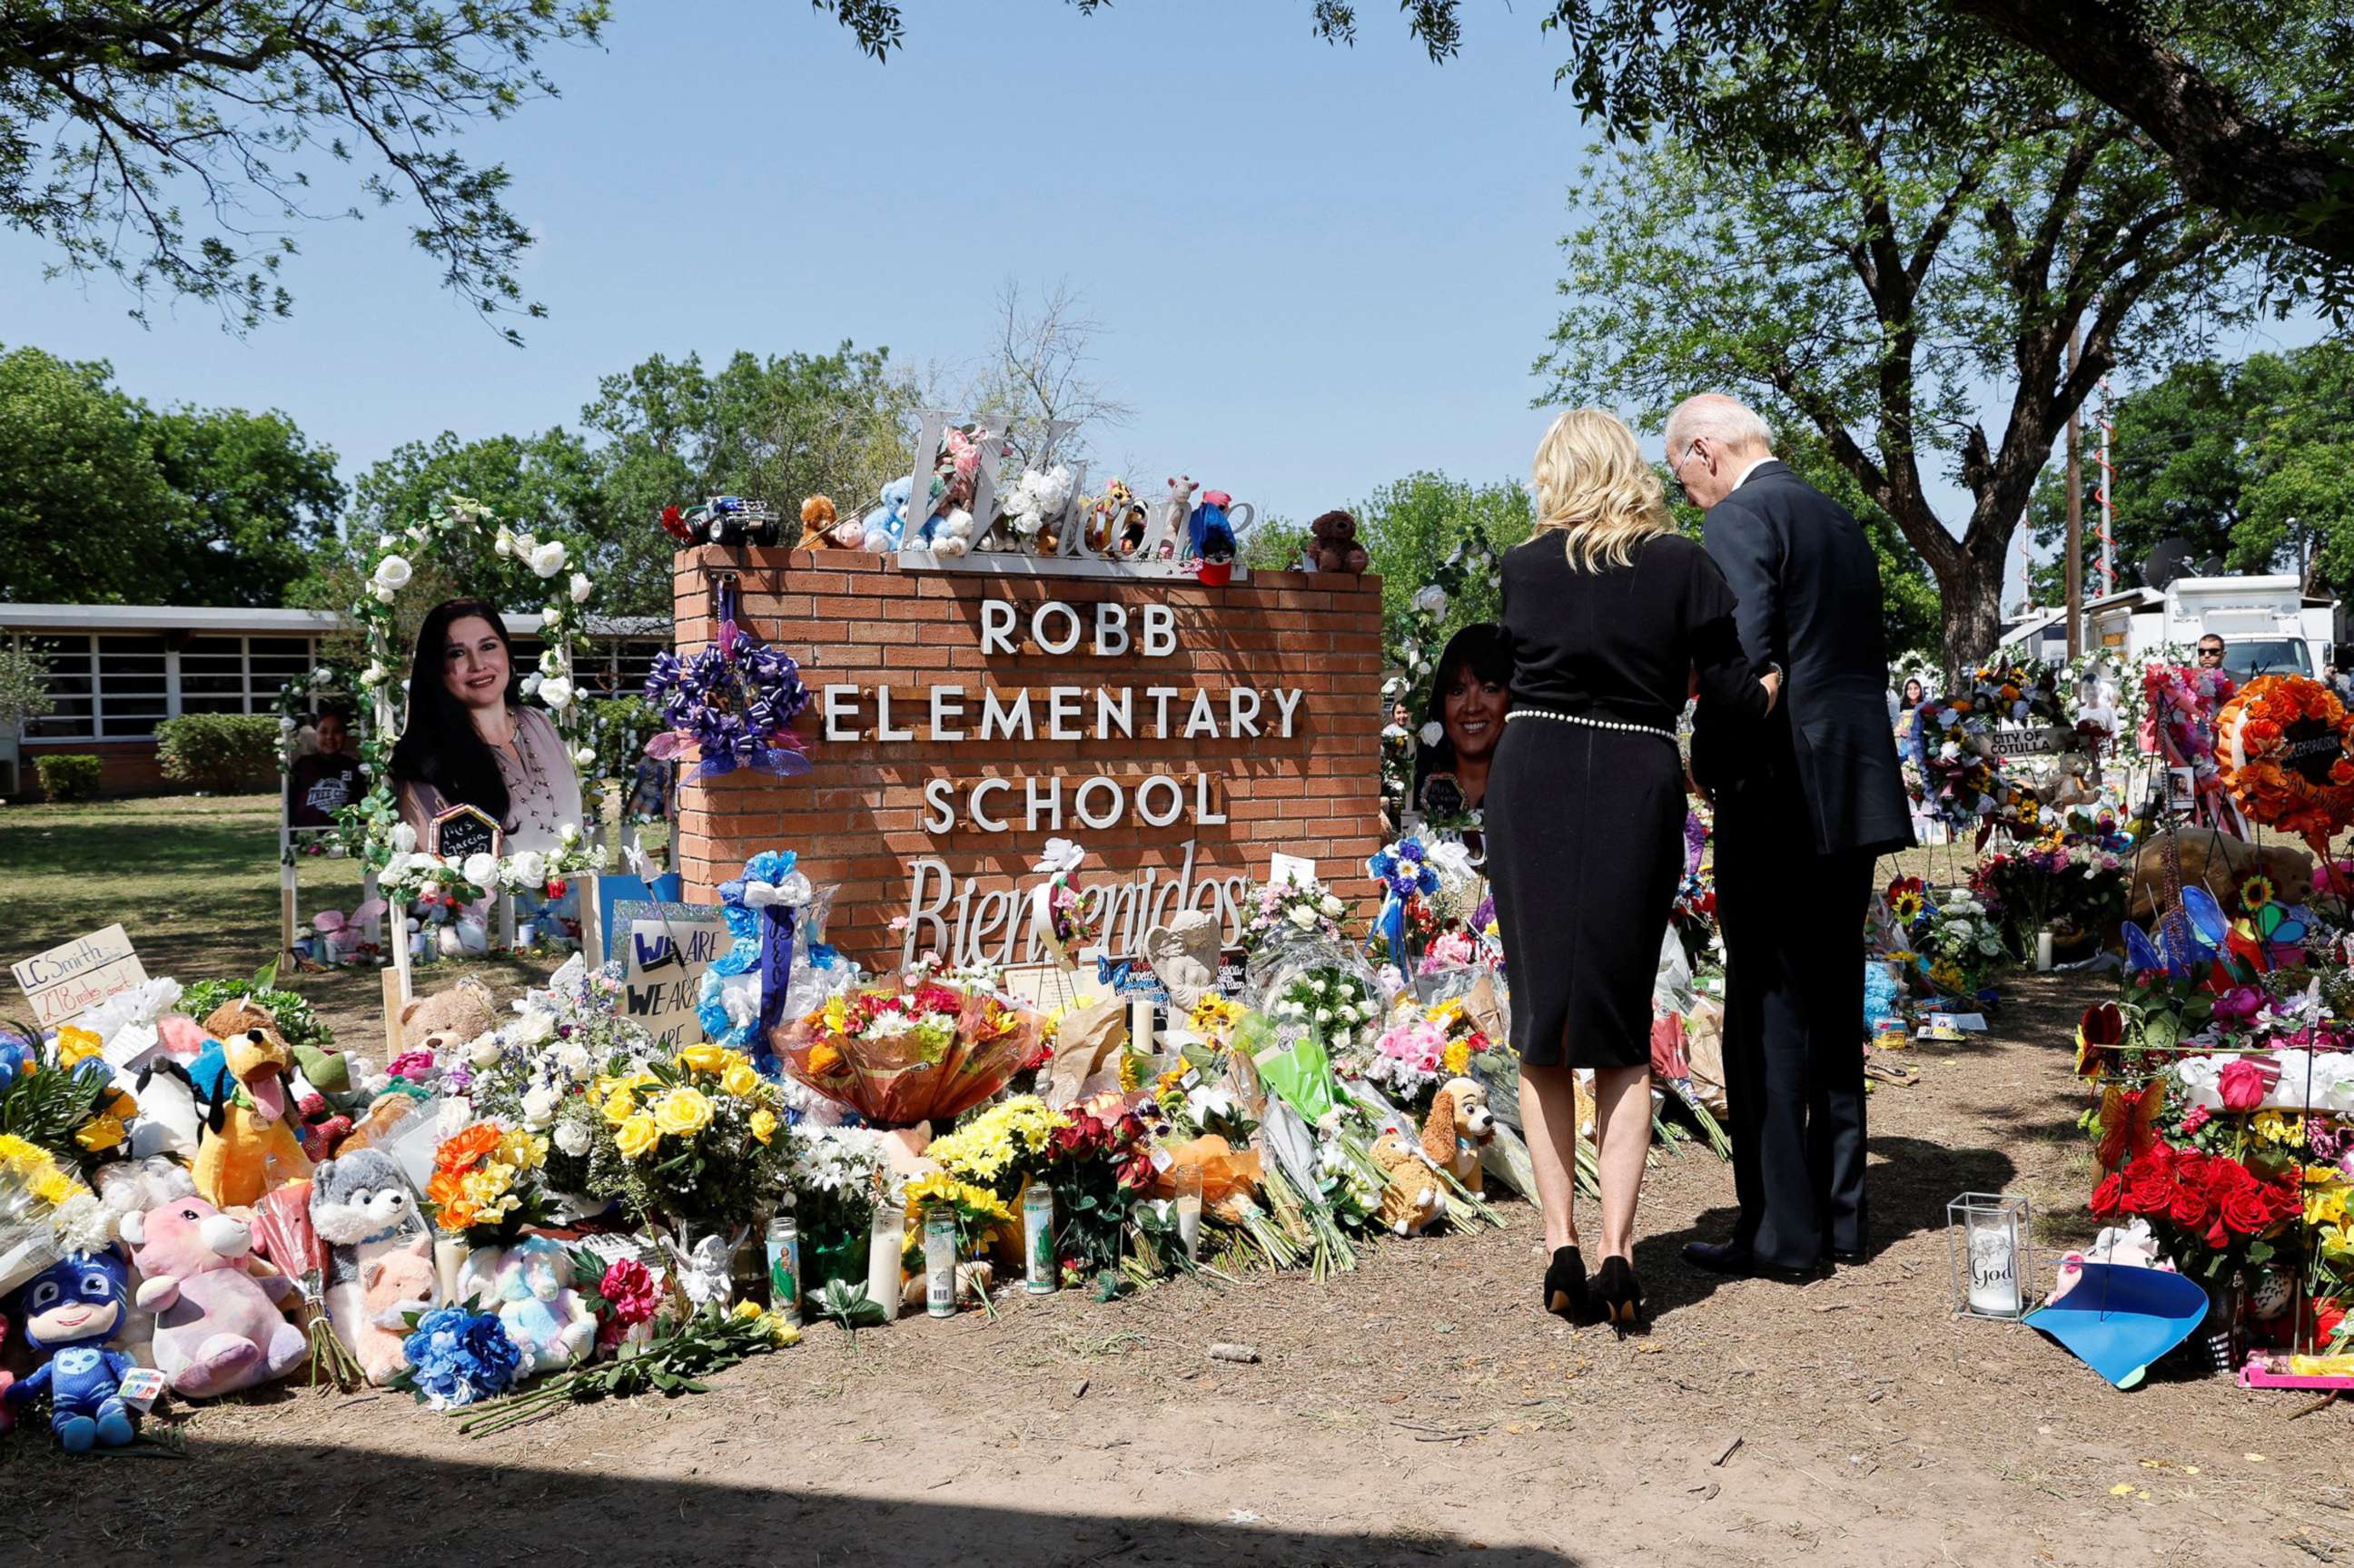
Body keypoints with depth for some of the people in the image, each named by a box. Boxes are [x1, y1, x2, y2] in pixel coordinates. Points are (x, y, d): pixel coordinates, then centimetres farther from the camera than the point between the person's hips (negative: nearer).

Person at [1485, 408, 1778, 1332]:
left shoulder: (1523, 568, 4)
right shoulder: (1684, 565, 1)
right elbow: (1732, 698, -1)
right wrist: (1779, 682, 21)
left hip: (1532, 788, 0)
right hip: (1637, 790, 0)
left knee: (1542, 1029, 10)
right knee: (1621, 1034, 10)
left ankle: (1561, 1243, 6)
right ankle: (1616, 1250, 2)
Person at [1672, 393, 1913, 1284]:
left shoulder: (1741, 517, -8)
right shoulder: (1840, 520, 19)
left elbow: (1745, 656, -20)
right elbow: (1871, 660, 20)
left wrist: (1711, 762, -8)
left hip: (1781, 796, -9)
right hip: (1856, 792, 9)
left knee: (1769, 1010, -3)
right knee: (1833, 1006, 14)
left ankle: (1780, 1232, 2)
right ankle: (1840, 1215, 22)